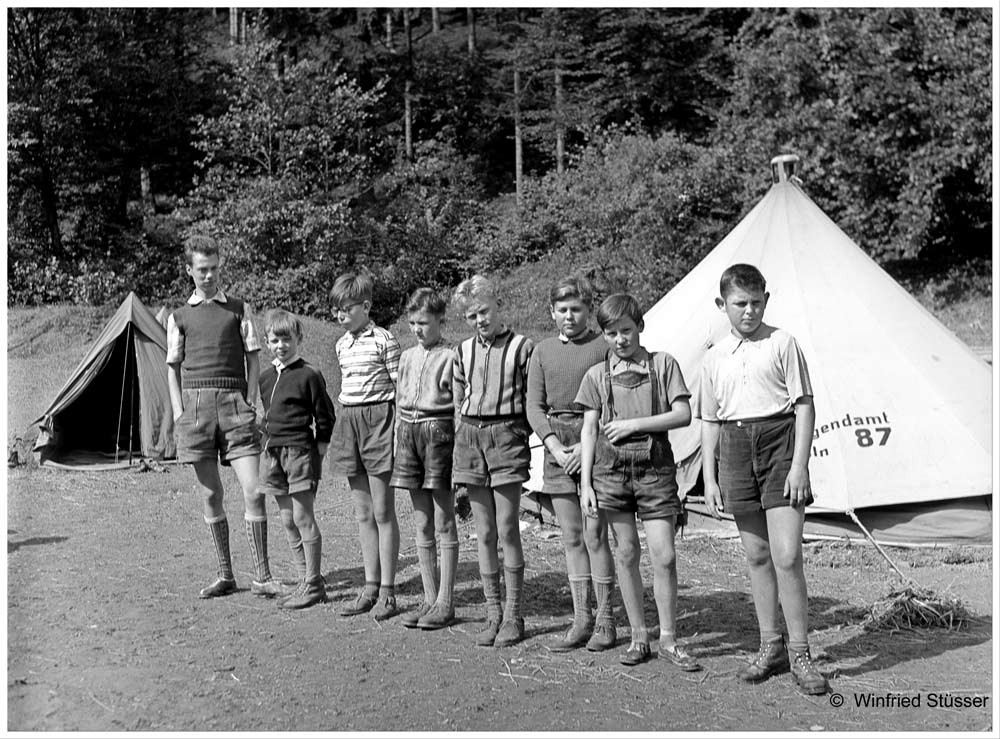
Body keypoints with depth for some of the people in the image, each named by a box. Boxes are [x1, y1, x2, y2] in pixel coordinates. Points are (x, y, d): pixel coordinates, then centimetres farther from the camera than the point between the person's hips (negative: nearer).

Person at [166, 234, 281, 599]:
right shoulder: (179, 316, 13)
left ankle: (262, 576, 0)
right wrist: (179, 413, 1)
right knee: (211, 495, 5)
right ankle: (225, 575, 15)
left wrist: (250, 405, 0)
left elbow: (253, 360, 10)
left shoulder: (239, 309, 11)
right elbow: (173, 368, 13)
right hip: (195, 404, 1)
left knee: (253, 491, -9)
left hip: (234, 403, -1)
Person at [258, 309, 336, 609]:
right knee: (288, 522, 9)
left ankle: (313, 584, 4)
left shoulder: (309, 375, -8)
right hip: (275, 452, 7)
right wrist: (270, 443, 16)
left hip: (301, 451, -7)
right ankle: (307, 580, 17)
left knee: (303, 518, -4)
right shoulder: (265, 377, 12)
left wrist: (318, 454, -7)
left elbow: (325, 418, -6)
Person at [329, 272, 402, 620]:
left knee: (383, 513, -2)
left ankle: (387, 592, 5)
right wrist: (346, 419, 15)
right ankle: (370, 588, 19)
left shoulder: (384, 341, -8)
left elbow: (400, 389, -9)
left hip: (378, 418, -7)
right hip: (349, 420, 7)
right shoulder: (342, 345, 14)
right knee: (363, 514, 11)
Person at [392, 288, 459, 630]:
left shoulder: (450, 356, -5)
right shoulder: (407, 357, 14)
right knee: (422, 524, 9)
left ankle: (445, 602, 6)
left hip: (438, 431, -6)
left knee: (444, 522, 0)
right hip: (409, 433, 6)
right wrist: (399, 441, 14)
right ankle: (429, 599, 17)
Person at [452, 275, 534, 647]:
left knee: (507, 530, -5)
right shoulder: (463, 351, 13)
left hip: (506, 435, -4)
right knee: (484, 533, 7)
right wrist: (461, 442, 10)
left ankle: (513, 616, 5)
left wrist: (521, 435, -8)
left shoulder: (522, 347, -2)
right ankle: (493, 614, 13)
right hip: (470, 436, 5)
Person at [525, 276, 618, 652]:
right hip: (557, 448, 5)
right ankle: (581, 619, 15)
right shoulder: (542, 351, 12)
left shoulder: (605, 347, -2)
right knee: (571, 537, 8)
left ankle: (605, 620, 7)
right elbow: (534, 406, 9)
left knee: (594, 534, -4)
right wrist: (555, 447, -5)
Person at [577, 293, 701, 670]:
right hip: (611, 467, 2)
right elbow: (589, 430, 7)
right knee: (627, 553, 6)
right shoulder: (596, 375, 7)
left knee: (664, 556, -4)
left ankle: (669, 639, 9)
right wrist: (585, 483, 0)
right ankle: (638, 637, 17)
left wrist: (634, 424, -11)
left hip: (655, 467, -1)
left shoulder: (663, 364, 3)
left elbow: (683, 415, -3)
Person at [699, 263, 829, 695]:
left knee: (786, 555, -10)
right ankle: (770, 646, 22)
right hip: (735, 450, 4)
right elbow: (709, 421, 14)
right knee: (757, 555, 10)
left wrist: (799, 465, -11)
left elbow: (805, 405, -3)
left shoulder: (782, 343, 0)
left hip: (778, 442, -4)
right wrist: (709, 478, 8)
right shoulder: (714, 357, 11)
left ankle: (799, 652, 3)